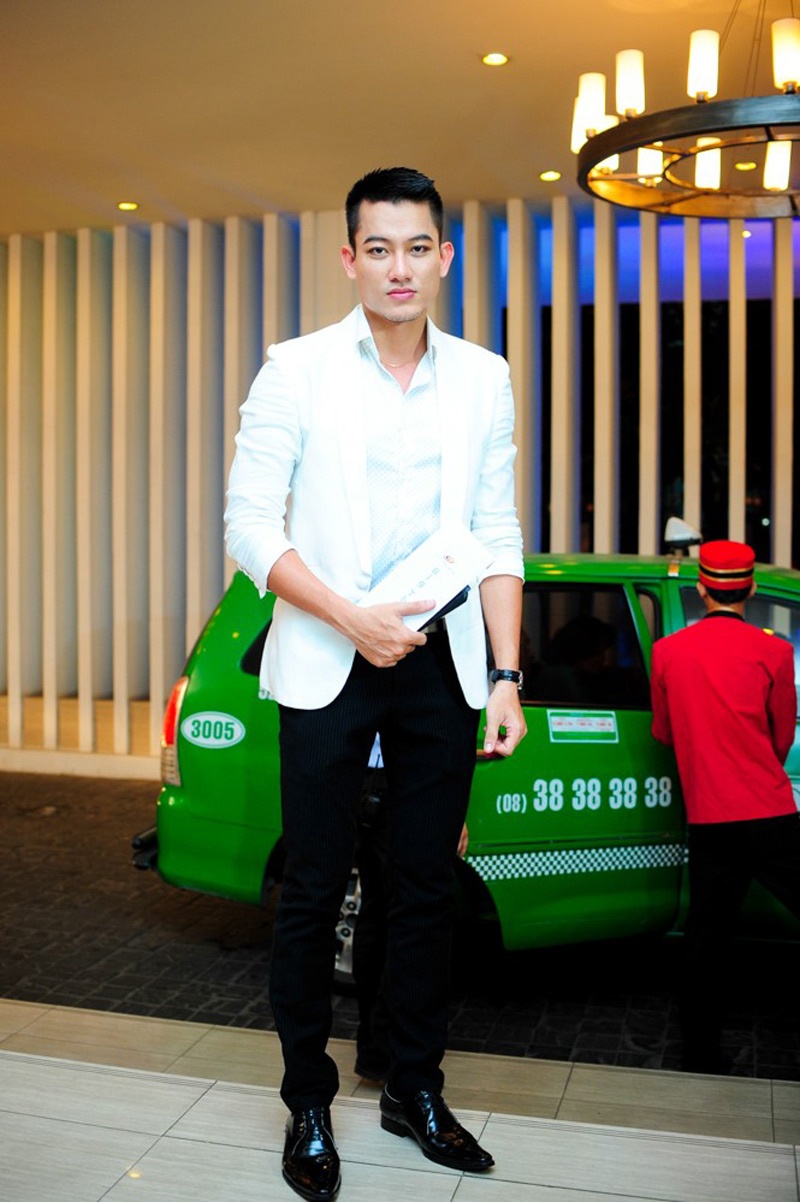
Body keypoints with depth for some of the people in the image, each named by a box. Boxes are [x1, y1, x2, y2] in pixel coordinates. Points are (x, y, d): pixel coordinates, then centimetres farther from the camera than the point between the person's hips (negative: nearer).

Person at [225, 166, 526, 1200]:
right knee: (314, 890, 4)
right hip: (327, 664, -3)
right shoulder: (297, 370, -1)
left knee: (428, 884, 10)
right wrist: (352, 618, -15)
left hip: (442, 662, 3)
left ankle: (416, 1091, 28)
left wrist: (507, 674, 2)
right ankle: (308, 1105, 22)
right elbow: (248, 522, -5)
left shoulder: (483, 379, 8)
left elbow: (497, 537, 9)